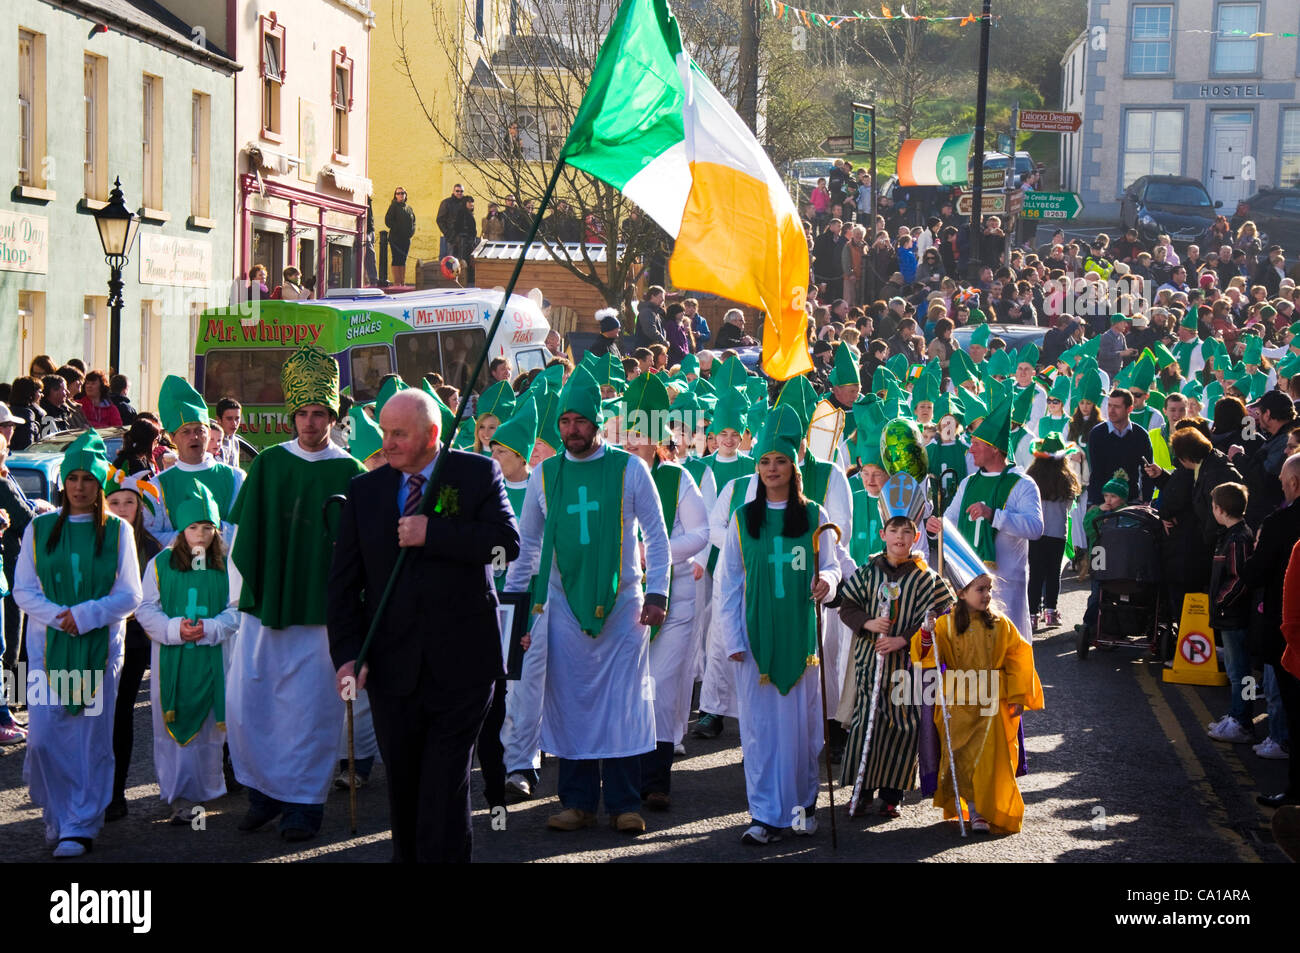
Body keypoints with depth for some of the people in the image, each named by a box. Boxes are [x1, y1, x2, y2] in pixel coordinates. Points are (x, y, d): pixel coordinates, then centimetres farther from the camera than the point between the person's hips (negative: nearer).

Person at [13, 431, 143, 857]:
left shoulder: (117, 531, 4)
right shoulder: (39, 529, 7)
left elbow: (129, 595, 0)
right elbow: (23, 590, 5)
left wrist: (84, 615, -13)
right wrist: (57, 616, -12)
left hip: (100, 646, -1)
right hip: (48, 645, 1)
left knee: (92, 737, -2)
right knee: (44, 736, -5)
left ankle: (80, 826, 6)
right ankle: (57, 815, 15)